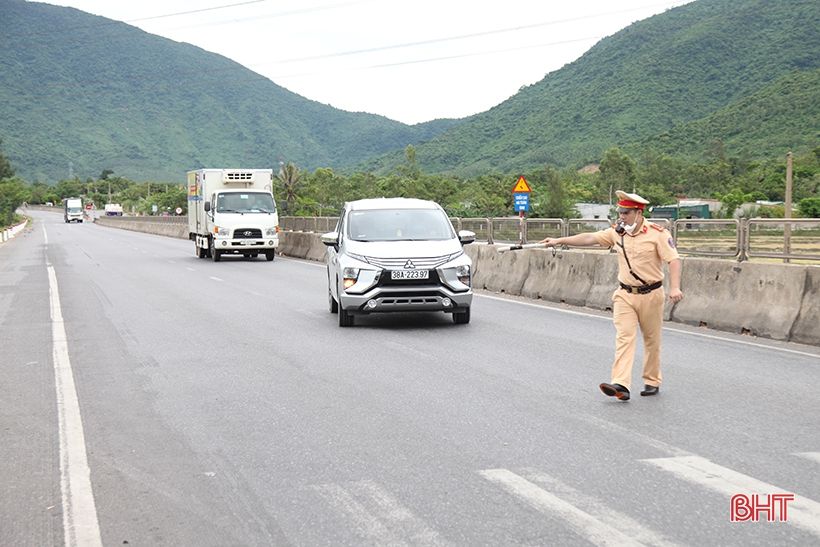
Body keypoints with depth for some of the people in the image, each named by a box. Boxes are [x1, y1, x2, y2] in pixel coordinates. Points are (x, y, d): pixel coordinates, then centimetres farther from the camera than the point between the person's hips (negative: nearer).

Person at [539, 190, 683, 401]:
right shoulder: (617, 232, 5)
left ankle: (652, 382, 23)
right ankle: (621, 385, -19)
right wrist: (560, 241, 2)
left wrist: (675, 288, -27)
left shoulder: (657, 233, -10)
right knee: (624, 337, -9)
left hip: (650, 295, -3)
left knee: (652, 341, 8)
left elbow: (673, 260, -15)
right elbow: (590, 238, 6)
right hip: (625, 295, 4)